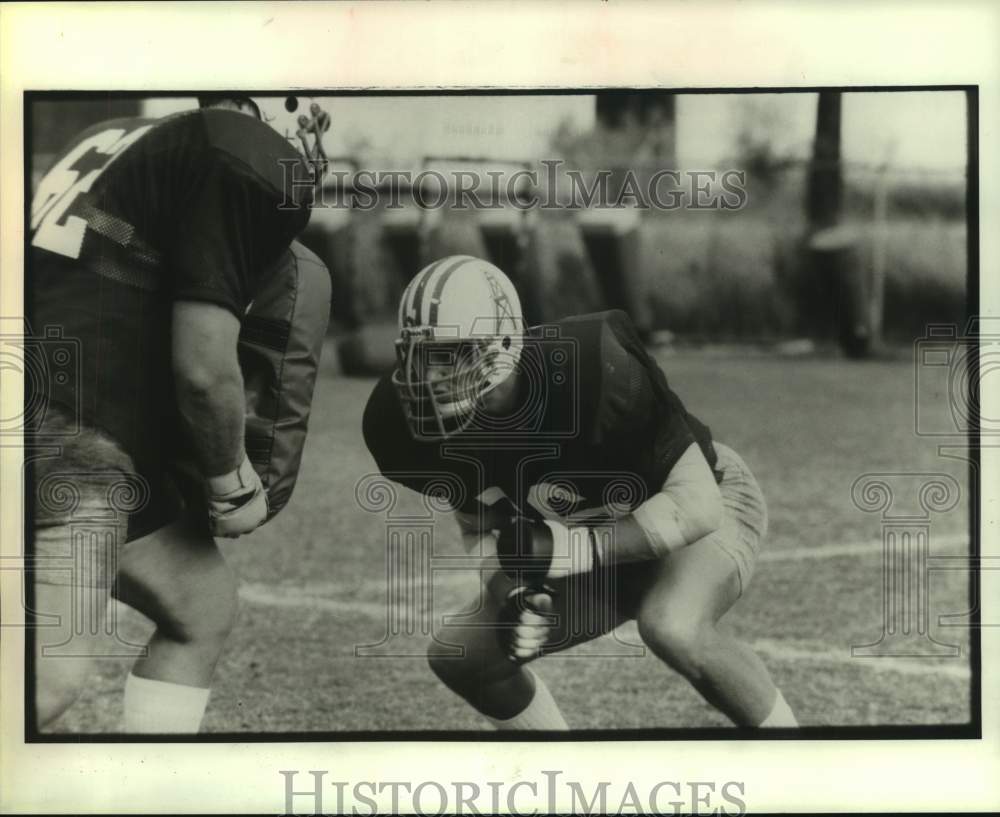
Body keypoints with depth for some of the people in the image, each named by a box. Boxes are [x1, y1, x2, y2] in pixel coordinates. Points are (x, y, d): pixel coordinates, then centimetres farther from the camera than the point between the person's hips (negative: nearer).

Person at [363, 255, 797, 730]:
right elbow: (482, 525, 1)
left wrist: (575, 547, -36)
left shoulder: (589, 371, -37)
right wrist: (514, 594, -19)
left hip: (703, 509, -6)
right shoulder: (416, 424, -18)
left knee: (673, 628, -37)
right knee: (458, 654, -1)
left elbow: (697, 505, -31)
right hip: (605, 541, 7)